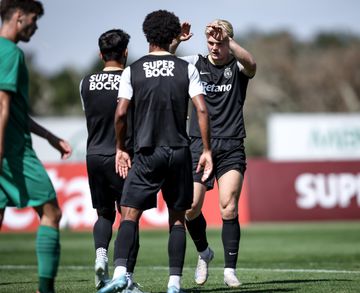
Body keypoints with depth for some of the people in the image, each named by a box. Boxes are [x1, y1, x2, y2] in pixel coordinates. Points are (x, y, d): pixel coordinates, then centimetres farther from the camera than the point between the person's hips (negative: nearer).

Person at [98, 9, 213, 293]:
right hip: (179, 152, 1)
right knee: (177, 217, 9)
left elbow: (121, 113, -3)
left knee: (131, 214, 0)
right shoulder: (187, 69, 2)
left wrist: (120, 148, 10)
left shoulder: (132, 70, 2)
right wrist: (207, 150, 1)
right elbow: (202, 110, -5)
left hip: (146, 154, -1)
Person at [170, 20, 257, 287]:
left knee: (229, 207, -12)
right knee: (191, 207, -6)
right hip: (199, 145, 1)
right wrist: (175, 42, -24)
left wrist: (227, 40, -31)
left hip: (231, 147, -1)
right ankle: (203, 253, 22)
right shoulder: (195, 63, 8)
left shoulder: (237, 67, 4)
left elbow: (251, 64, -20)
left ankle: (230, 270, -3)